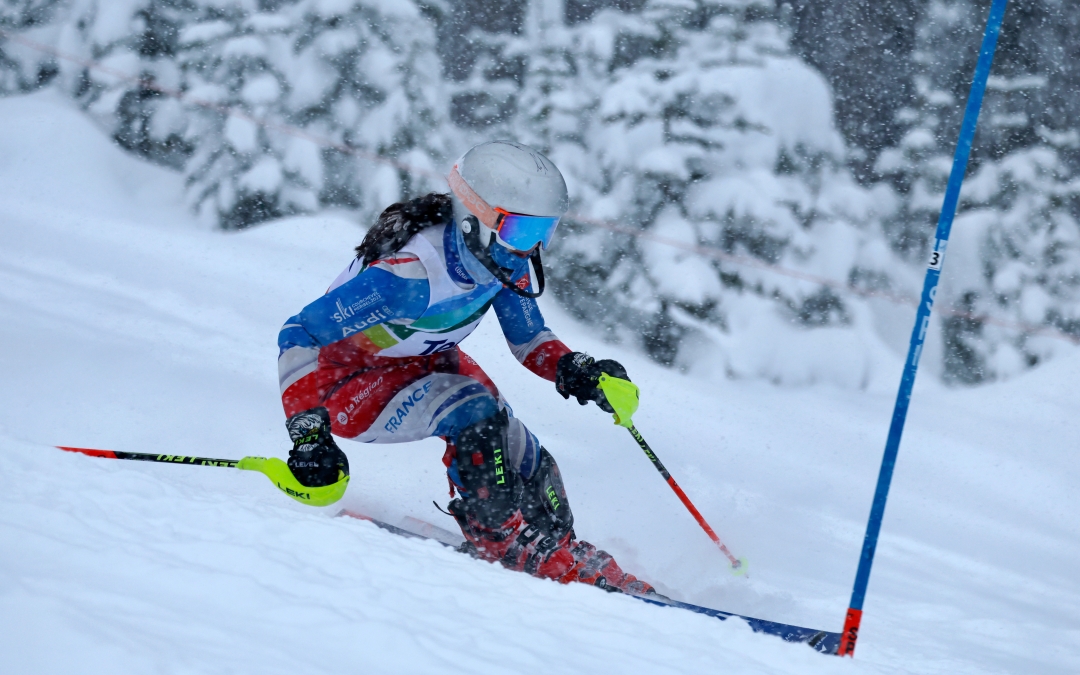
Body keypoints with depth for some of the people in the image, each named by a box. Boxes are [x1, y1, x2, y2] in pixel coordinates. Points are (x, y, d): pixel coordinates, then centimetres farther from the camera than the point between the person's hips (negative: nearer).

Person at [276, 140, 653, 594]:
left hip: (427, 362, 7)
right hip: (349, 379, -7)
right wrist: (308, 431, -45)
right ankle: (504, 540, -19)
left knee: (527, 465, -3)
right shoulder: (411, 272, -37)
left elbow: (529, 340, 1)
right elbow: (298, 335, -36)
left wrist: (576, 371, -19)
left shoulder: (502, 256, -15)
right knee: (472, 410, -31)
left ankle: (568, 560, 18)